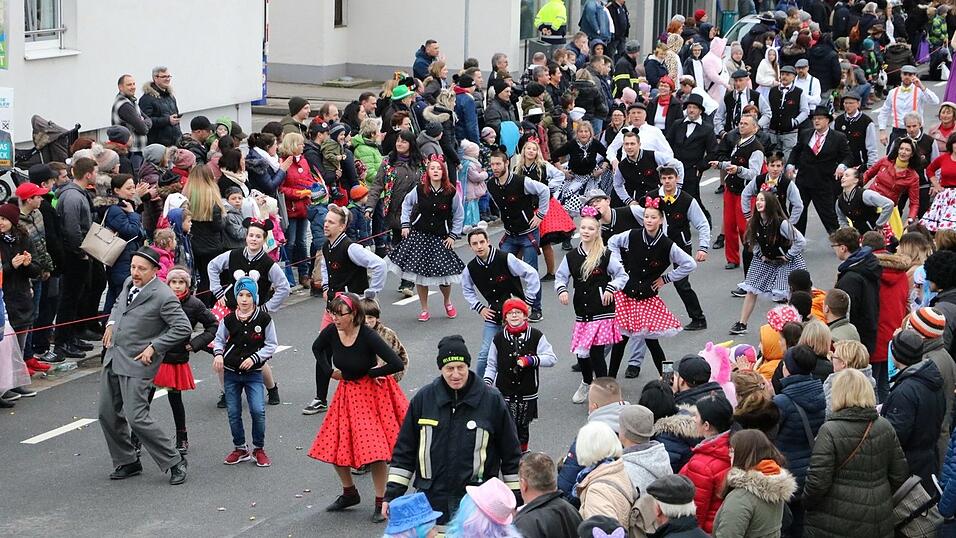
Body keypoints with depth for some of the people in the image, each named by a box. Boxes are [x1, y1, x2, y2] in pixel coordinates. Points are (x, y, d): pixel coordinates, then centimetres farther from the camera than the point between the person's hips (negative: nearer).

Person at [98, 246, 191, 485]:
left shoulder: (163, 296, -17)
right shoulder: (129, 283, 8)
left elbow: (183, 328, -18)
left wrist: (154, 347, -17)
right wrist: (111, 323, 11)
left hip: (136, 362, -8)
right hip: (113, 358, 8)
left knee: (137, 418, -13)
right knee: (108, 414, 11)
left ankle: (174, 462, 0)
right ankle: (127, 462, 26)